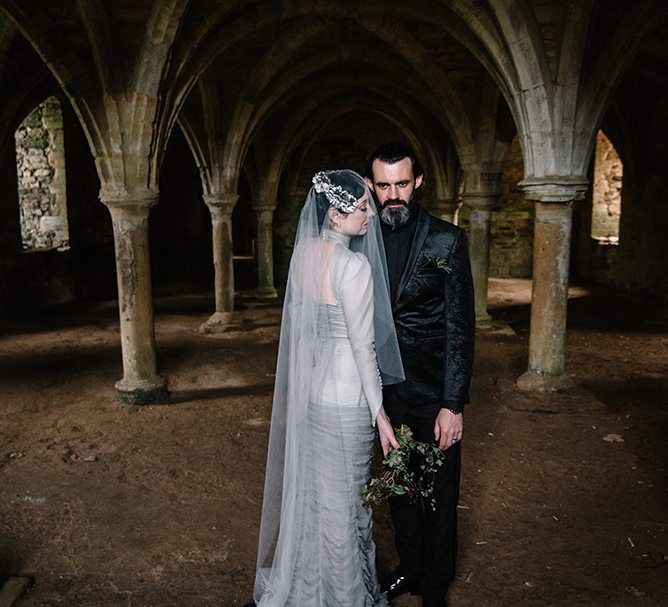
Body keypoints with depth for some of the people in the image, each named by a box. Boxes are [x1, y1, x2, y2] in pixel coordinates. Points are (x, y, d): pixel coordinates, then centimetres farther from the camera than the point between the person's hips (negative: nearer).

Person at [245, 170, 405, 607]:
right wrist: (379, 412, -11)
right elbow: (363, 345, -19)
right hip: (346, 399, -8)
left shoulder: (305, 252, 1)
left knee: (311, 491, 24)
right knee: (342, 503, 11)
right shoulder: (354, 265, -22)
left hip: (308, 389, 8)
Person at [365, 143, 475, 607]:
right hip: (387, 390, 4)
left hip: (433, 394, -4)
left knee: (438, 495, 10)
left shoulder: (447, 240, -10)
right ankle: (409, 567, 41)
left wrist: (454, 404, -15)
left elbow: (460, 327, -12)